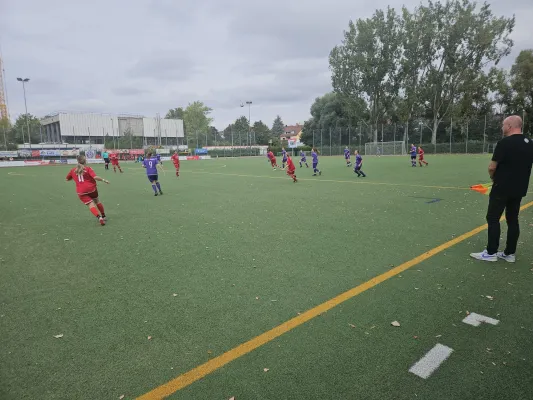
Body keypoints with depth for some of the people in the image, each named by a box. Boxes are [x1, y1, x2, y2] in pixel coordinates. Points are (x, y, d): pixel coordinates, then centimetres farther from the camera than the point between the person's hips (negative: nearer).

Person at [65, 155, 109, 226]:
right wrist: (103, 180, -11)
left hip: (81, 192, 1)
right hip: (92, 188, -1)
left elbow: (67, 179, 23)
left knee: (91, 205, -6)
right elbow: (95, 177, -20)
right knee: (97, 201, 22)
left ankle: (99, 217, -29)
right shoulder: (88, 168, -4)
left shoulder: (73, 170, 8)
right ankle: (103, 216, 31)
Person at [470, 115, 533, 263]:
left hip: (502, 188, -7)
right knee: (513, 220, 12)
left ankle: (491, 252, 5)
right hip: (519, 188, 7)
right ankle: (510, 253, 18)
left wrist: (493, 177, 5)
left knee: (493, 219, 1)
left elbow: (492, 167, -14)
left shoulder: (504, 143, -16)